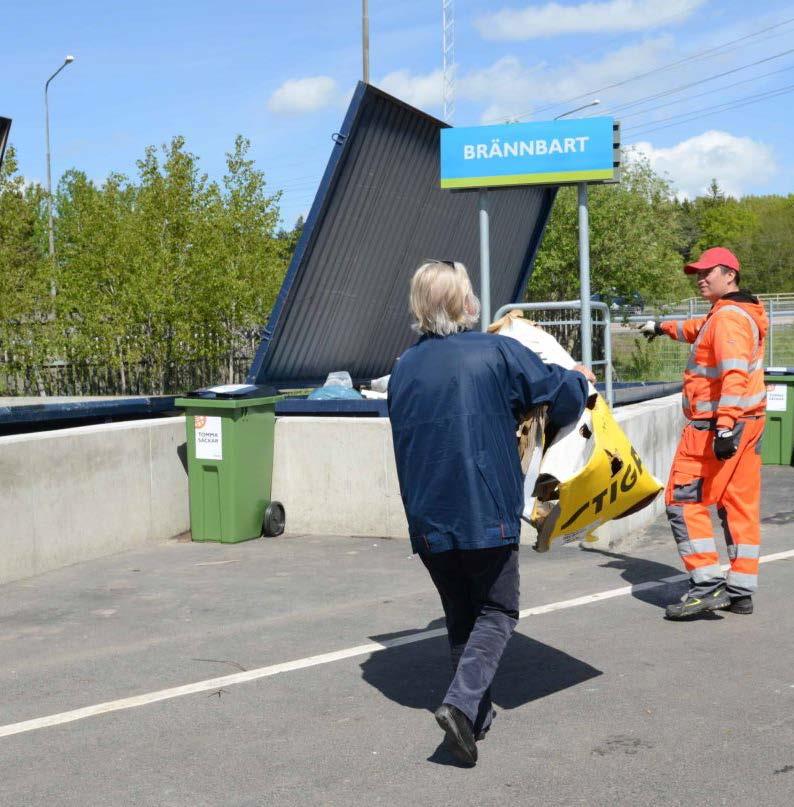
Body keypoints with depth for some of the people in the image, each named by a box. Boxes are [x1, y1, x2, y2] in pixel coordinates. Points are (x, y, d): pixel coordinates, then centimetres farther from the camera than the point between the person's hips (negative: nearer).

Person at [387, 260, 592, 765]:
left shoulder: (403, 369, 6)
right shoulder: (498, 353, -8)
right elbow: (560, 391, -2)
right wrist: (581, 379, 20)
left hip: (427, 516, 4)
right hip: (487, 511, -4)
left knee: (460, 617, 19)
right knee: (497, 613, 8)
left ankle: (477, 715, 23)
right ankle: (462, 701, -13)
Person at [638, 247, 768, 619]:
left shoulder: (729, 316, -15)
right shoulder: (740, 313, 17)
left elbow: (734, 374, -27)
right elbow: (700, 330, 39)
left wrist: (724, 427, -33)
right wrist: (664, 327, 53)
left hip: (715, 425, -10)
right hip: (749, 423, 10)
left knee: (683, 501, -6)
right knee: (740, 506, 10)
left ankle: (708, 586, -8)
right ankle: (741, 592, 15)